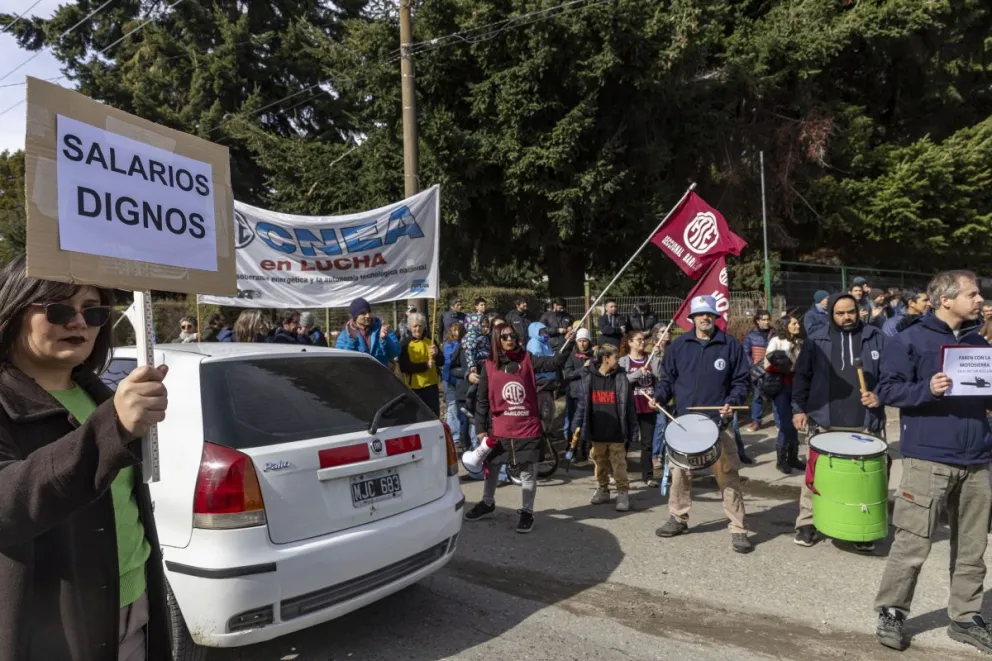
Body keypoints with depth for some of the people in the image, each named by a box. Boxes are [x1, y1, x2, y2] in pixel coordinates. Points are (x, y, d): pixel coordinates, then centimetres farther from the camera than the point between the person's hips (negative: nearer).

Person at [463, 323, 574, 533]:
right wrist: (481, 429, 0)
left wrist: (568, 344, -28)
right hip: (499, 428, 1)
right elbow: (482, 400, 2)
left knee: (528, 472, 8)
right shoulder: (489, 366, -2)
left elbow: (554, 363, -13)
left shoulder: (527, 360, -2)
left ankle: (527, 512, 24)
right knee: (492, 467, 19)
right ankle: (487, 503, 41)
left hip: (528, 426, -1)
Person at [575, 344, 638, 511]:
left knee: (619, 466, 2)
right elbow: (583, 403, 4)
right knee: (600, 464, 15)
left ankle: (623, 493, 13)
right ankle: (603, 489, 30)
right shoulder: (588, 377, 0)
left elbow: (629, 406, -2)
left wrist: (632, 432, -4)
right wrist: (578, 426, 2)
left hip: (616, 434, -2)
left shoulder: (621, 378, -3)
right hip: (596, 433, 2)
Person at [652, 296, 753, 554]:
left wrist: (732, 402, -14)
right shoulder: (679, 345, 6)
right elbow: (668, 378, 10)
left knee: (728, 476, -2)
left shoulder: (731, 345, 1)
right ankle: (678, 519, 27)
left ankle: (738, 530, 8)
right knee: (680, 472, 10)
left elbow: (740, 381, 3)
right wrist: (658, 396, -8)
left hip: (718, 423, -2)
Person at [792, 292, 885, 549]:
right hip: (824, 422, -1)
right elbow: (802, 376, 7)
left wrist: (880, 395, -7)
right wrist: (798, 408, 1)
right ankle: (806, 523, 18)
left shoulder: (875, 338, 5)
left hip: (865, 424, 1)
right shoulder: (816, 341, 3)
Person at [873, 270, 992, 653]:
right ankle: (890, 614, 13)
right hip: (928, 459, -6)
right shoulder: (910, 339, -6)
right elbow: (887, 389, -9)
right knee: (912, 545, -1)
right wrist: (927, 389, -24)